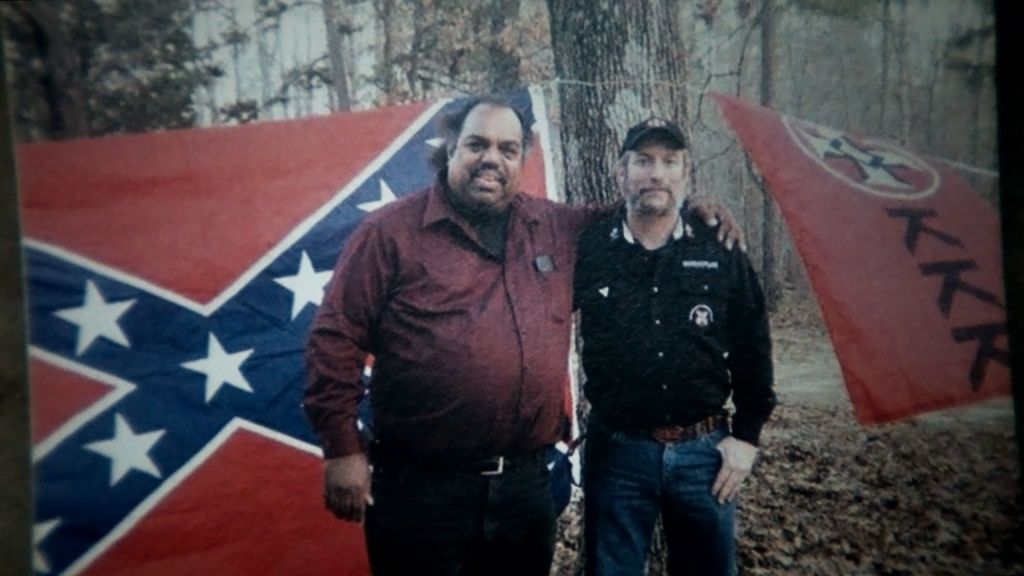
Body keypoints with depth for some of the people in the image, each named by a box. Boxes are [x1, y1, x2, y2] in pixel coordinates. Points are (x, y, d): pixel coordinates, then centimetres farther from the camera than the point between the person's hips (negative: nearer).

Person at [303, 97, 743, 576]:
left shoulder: (556, 228, 8)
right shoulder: (391, 232, -6)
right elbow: (336, 337, -6)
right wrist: (342, 448, -10)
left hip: (526, 485, 5)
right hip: (421, 488, -4)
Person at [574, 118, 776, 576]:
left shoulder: (721, 251, -1)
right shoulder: (587, 248, -5)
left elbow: (752, 350, 5)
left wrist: (747, 435, 4)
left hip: (704, 450, 2)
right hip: (617, 452, -1)